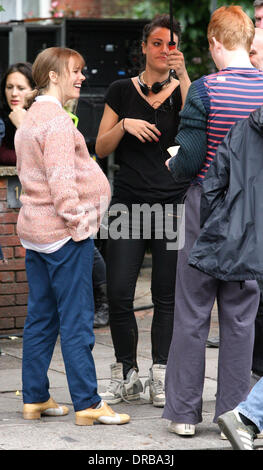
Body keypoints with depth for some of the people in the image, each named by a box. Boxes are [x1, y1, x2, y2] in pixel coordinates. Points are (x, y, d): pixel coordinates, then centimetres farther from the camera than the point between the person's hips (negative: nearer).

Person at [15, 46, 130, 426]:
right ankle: (87, 403, -4)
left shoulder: (30, 118, 16)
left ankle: (35, 398, 15)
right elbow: (61, 179, -21)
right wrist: (78, 223, -15)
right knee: (76, 320, -6)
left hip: (35, 230, 10)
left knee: (41, 316, 12)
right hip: (63, 232, -10)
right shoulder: (57, 120, -14)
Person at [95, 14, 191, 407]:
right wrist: (124, 125, -9)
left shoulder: (182, 90, 7)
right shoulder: (122, 91, 10)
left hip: (173, 202, -1)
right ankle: (126, 375, 9)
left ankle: (160, 377, 10)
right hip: (129, 200, 1)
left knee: (167, 294, 1)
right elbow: (100, 149, 9)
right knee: (118, 293, -5)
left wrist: (182, 76, -17)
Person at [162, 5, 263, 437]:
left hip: (207, 206, -3)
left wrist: (174, 167, 7)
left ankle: (183, 412, 11)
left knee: (192, 312, 6)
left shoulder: (205, 89, -13)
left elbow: (190, 159, -15)